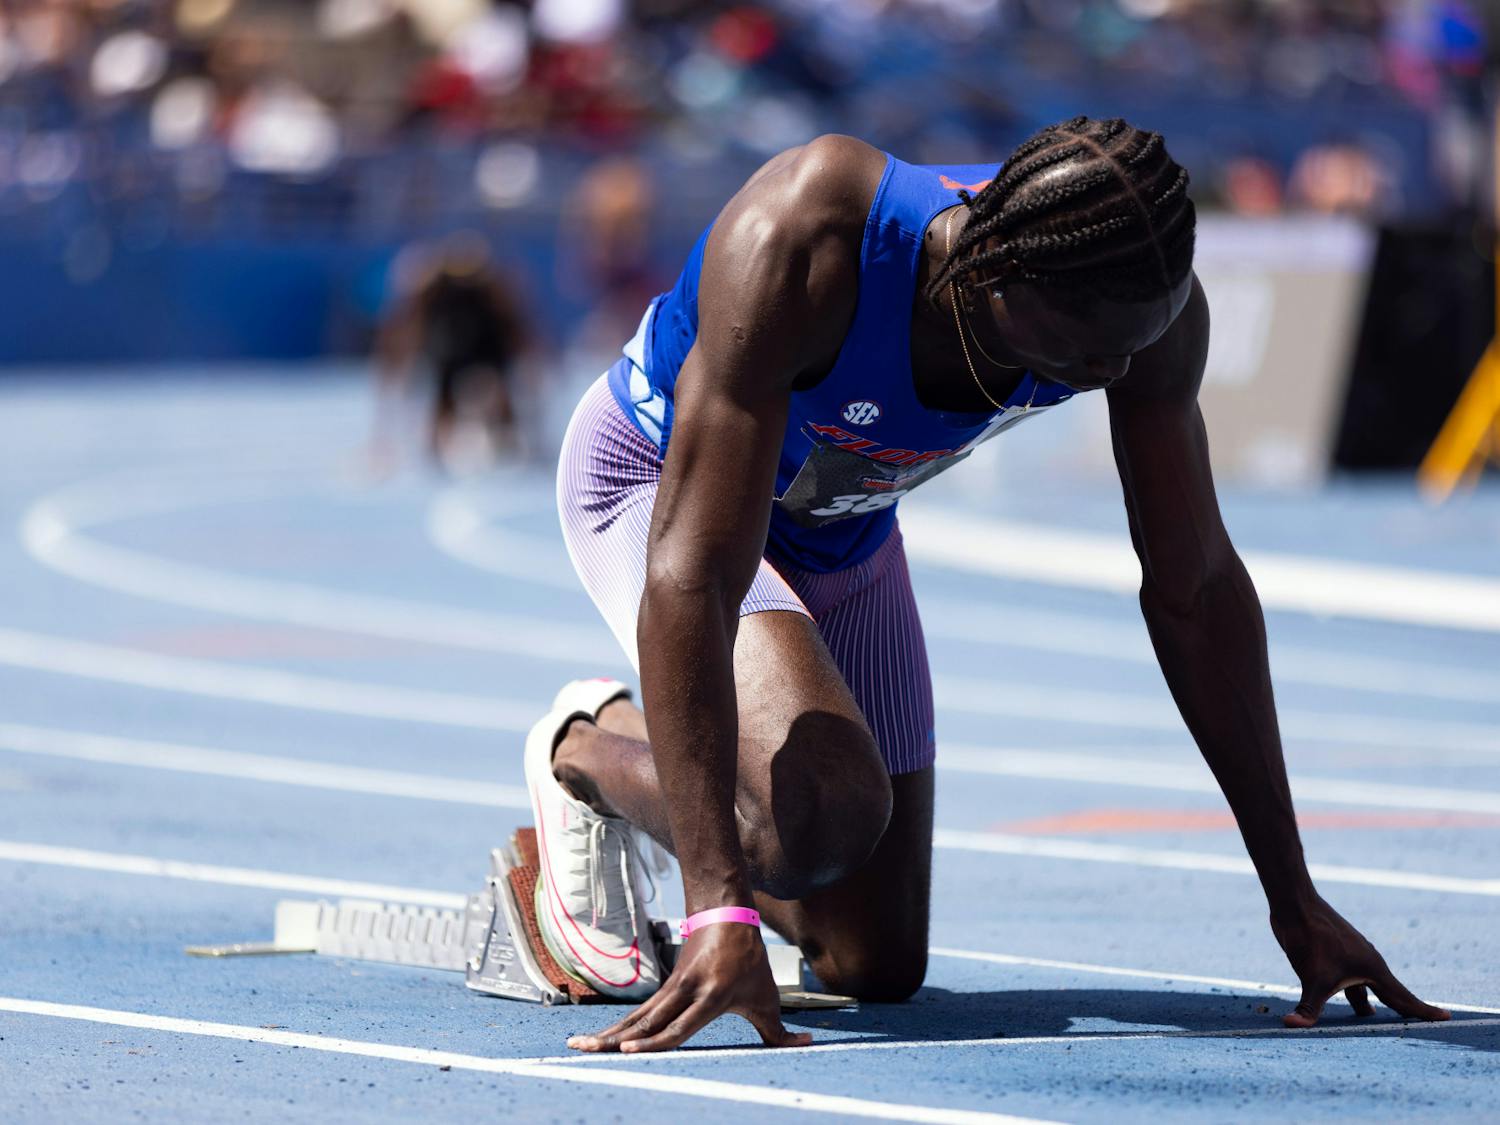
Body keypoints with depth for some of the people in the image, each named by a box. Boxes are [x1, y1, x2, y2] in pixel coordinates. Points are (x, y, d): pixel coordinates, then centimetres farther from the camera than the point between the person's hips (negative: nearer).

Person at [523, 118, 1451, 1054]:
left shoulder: (1142, 292, -27)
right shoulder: (799, 249, -43)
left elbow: (1195, 589, -14)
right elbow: (691, 575, -45)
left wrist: (1296, 902, -13)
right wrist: (721, 912, -51)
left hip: (843, 532, 5)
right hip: (657, 482, -5)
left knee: (880, 967, 5)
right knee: (827, 811, -33)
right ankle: (585, 751, 1)